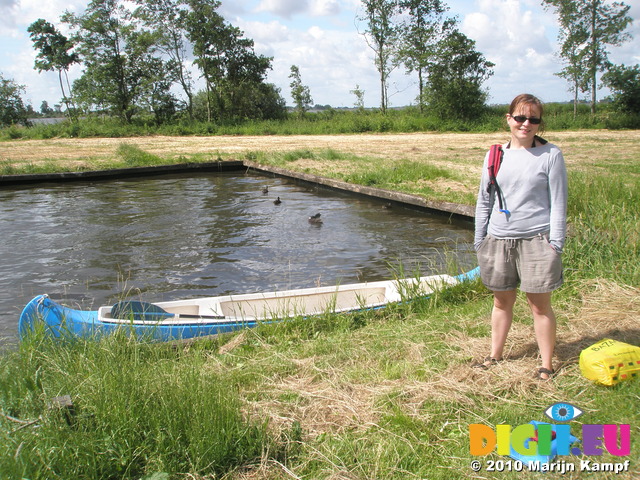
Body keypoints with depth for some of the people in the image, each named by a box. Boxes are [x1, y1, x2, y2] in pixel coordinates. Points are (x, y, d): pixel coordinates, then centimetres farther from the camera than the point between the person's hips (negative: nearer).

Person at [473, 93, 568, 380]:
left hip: (536, 239, -3)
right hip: (498, 240, 3)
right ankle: (495, 355, 31)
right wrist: (479, 241, 10)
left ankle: (546, 364, 18)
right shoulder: (495, 155, 7)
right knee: (502, 300, 14)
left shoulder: (550, 155, -3)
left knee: (540, 304, 3)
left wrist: (555, 245, -9)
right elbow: (484, 202, 12)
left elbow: (558, 203, -4)